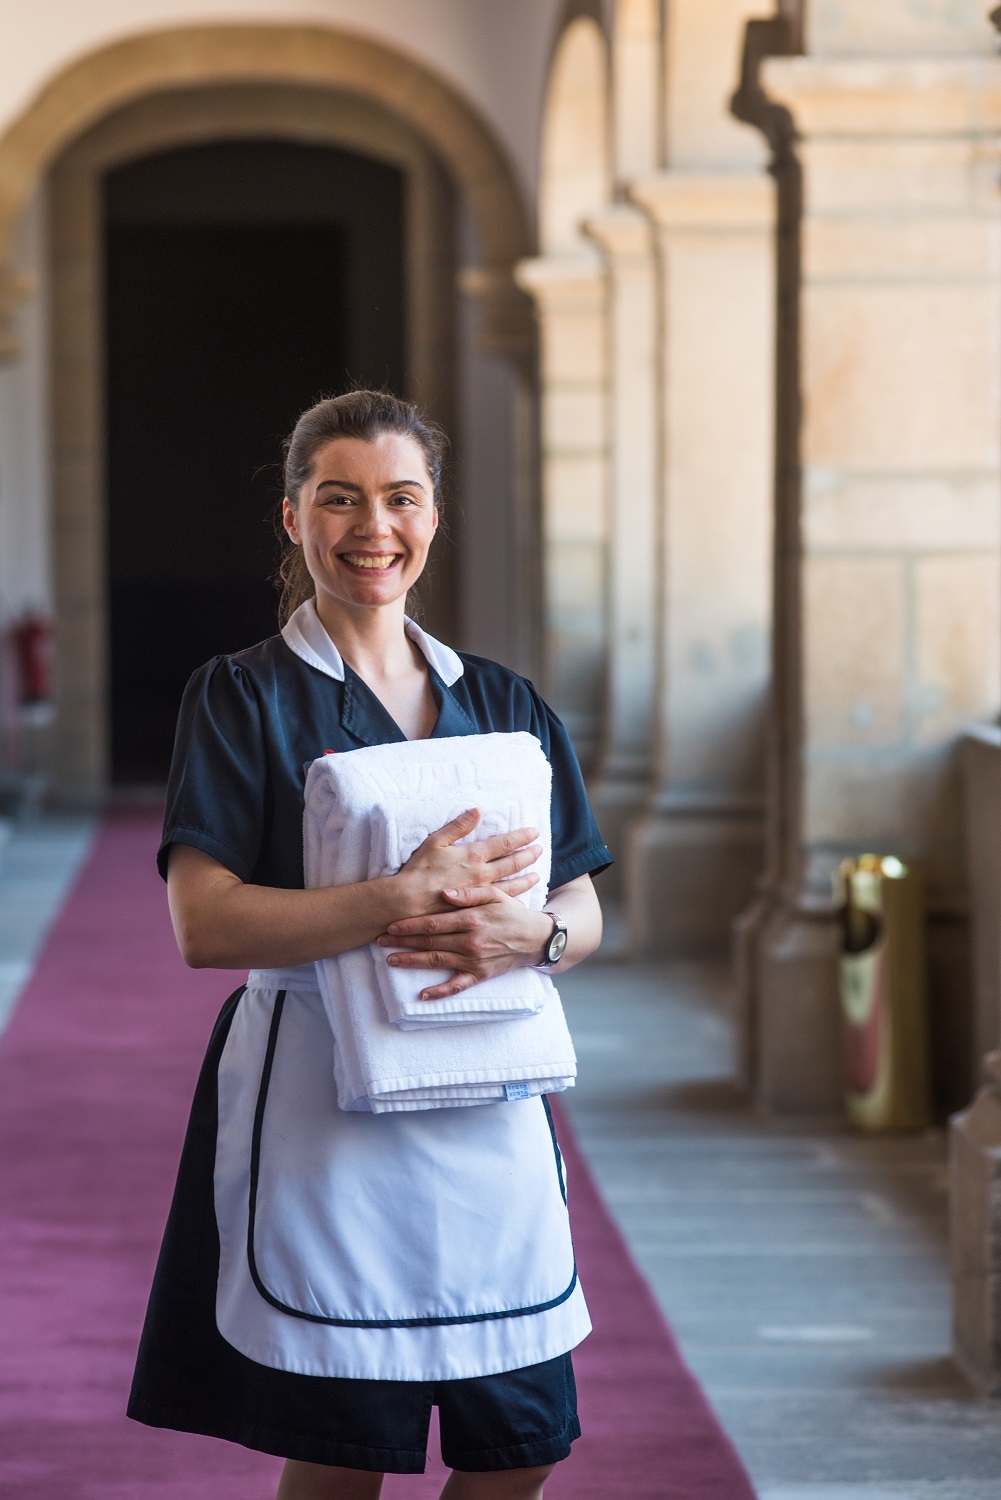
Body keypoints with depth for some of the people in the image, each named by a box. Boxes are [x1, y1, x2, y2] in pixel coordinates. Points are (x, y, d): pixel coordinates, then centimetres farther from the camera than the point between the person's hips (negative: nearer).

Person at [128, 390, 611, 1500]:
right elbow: (204, 924, -13)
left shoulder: (502, 703, 12)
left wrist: (529, 933, -11)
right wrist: (410, 897, -19)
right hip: (317, 1105, -4)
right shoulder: (242, 699, -2)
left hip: (488, 1108, 4)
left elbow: (584, 915, 13)